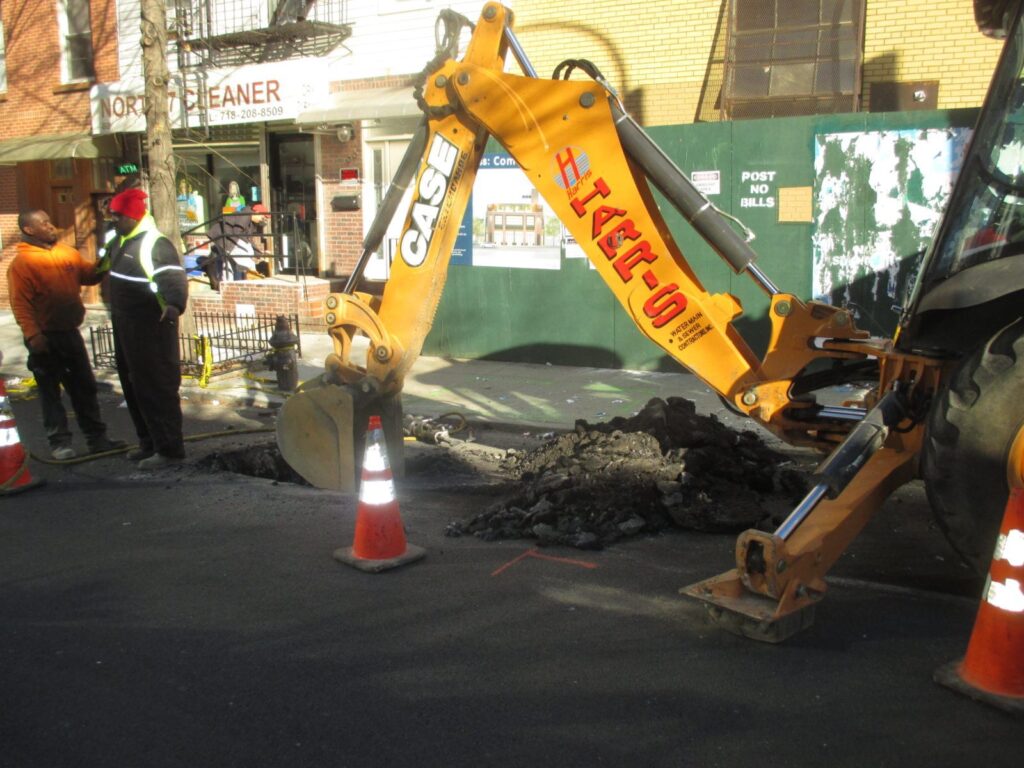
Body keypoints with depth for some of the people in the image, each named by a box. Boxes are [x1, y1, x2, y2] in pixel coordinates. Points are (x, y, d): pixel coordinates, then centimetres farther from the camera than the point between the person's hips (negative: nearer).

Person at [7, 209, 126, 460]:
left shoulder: (67, 252, 8)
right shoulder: (22, 263, -11)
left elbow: (89, 274, 15)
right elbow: (20, 304, -16)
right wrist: (32, 335, -23)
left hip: (70, 332, 6)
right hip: (45, 337, -6)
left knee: (84, 387, 12)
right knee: (50, 391, 4)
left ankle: (97, 438, 20)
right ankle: (59, 443, 11)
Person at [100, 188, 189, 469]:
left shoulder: (155, 245, -20)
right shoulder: (119, 241, 10)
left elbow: (175, 278, -34)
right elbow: (107, 265, 32)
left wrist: (174, 304, -50)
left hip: (151, 330, -10)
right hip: (126, 328, 10)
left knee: (156, 388, -6)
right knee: (134, 386, 17)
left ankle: (170, 449, 1)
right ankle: (149, 443, 28)